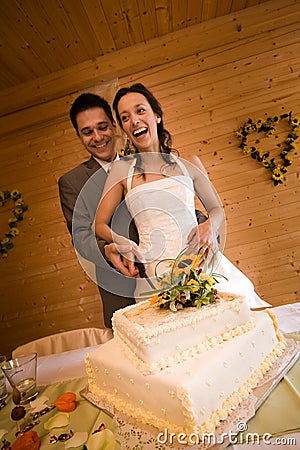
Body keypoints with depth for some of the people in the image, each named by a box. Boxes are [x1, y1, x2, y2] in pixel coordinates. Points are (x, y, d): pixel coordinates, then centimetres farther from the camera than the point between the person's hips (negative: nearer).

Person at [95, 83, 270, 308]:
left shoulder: (186, 166, 8)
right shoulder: (122, 169, 6)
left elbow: (217, 209, 17)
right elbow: (100, 224, 8)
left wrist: (210, 225, -5)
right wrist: (120, 241, -13)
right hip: (159, 267, -2)